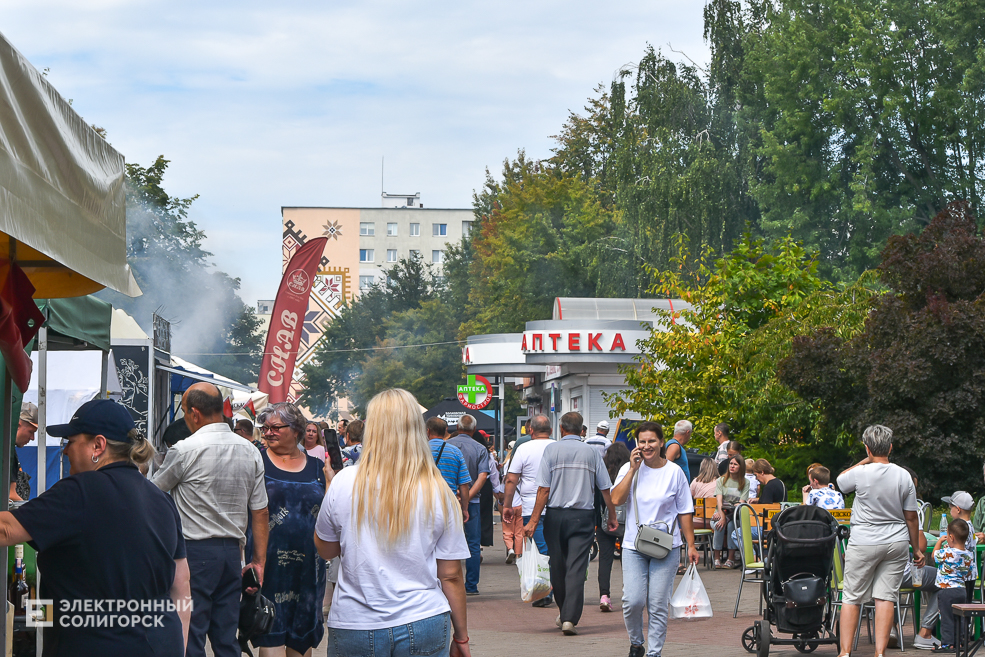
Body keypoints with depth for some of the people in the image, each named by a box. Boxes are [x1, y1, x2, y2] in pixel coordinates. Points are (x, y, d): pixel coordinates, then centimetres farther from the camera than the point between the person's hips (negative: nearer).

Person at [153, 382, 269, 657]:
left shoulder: (184, 451, -10)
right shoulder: (250, 452, 7)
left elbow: (154, 490, 5)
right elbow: (260, 513, 9)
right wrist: (259, 560, 13)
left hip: (195, 551, -6)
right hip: (232, 550, 6)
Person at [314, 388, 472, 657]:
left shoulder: (344, 483, -7)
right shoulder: (438, 492, -5)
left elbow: (325, 550, 9)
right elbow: (451, 575, -1)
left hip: (353, 627, 0)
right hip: (424, 624, 0)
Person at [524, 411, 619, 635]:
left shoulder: (552, 449, -1)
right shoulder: (591, 452, 4)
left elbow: (544, 489, -6)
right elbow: (605, 489, 7)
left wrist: (534, 520, -4)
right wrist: (612, 517, 21)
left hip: (555, 515, 0)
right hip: (583, 516, 0)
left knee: (558, 565, 13)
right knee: (576, 568, -3)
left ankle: (563, 614, 27)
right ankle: (570, 618, -12)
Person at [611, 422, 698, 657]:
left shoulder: (674, 472, 2)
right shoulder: (629, 469, 4)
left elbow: (684, 511, 6)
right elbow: (616, 499, -11)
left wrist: (691, 545, 4)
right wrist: (633, 469, -12)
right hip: (634, 546, 0)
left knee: (658, 605, -1)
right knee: (633, 601, -9)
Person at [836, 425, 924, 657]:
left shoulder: (861, 473, -12)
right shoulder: (904, 476, -2)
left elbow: (840, 480, 12)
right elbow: (911, 518, 4)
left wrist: (866, 461, 8)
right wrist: (917, 550, 14)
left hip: (864, 543, -3)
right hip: (896, 542, 3)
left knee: (851, 597, 5)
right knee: (886, 597, 4)